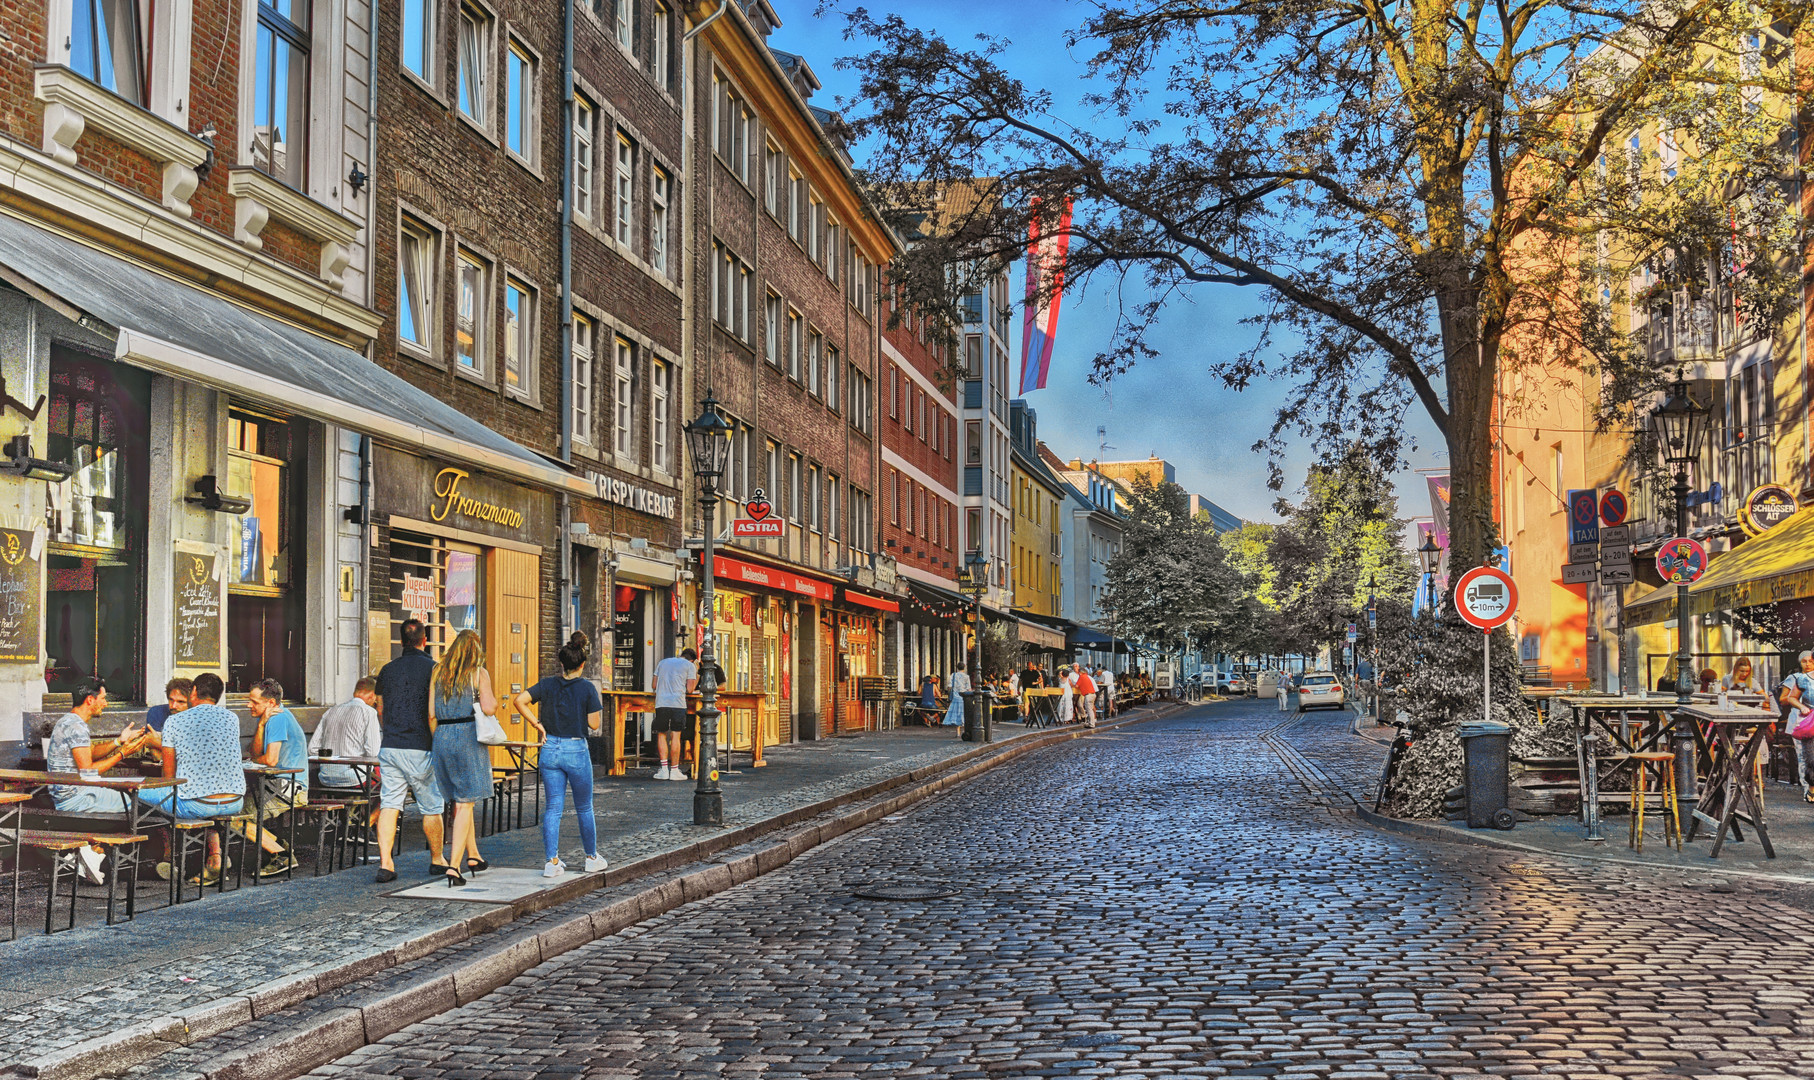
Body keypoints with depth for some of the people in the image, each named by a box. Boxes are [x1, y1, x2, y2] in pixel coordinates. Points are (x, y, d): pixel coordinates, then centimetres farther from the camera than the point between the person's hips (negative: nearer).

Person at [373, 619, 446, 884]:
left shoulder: (387, 670, 9)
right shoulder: (431, 668, -6)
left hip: (390, 746, 4)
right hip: (420, 748, -4)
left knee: (389, 805, 2)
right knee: (431, 807, 9)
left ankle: (385, 862, -8)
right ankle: (436, 860, 20)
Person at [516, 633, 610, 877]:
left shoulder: (547, 684, 1)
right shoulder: (587, 688, -8)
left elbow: (519, 700, -8)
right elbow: (595, 724, -8)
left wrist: (538, 724, -2)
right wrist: (598, 703, 8)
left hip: (550, 749, 3)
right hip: (576, 750, -3)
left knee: (553, 808, 8)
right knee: (584, 808, 12)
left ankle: (552, 862, 2)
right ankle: (592, 858, 24)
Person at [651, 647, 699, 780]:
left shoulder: (662, 663, 22)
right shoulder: (690, 665, 8)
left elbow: (654, 685, 20)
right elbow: (689, 689, 2)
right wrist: (696, 674, 14)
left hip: (661, 703, 3)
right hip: (678, 703, -3)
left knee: (661, 734, 11)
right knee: (675, 736, 0)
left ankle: (664, 769, 4)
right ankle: (674, 770, 2)